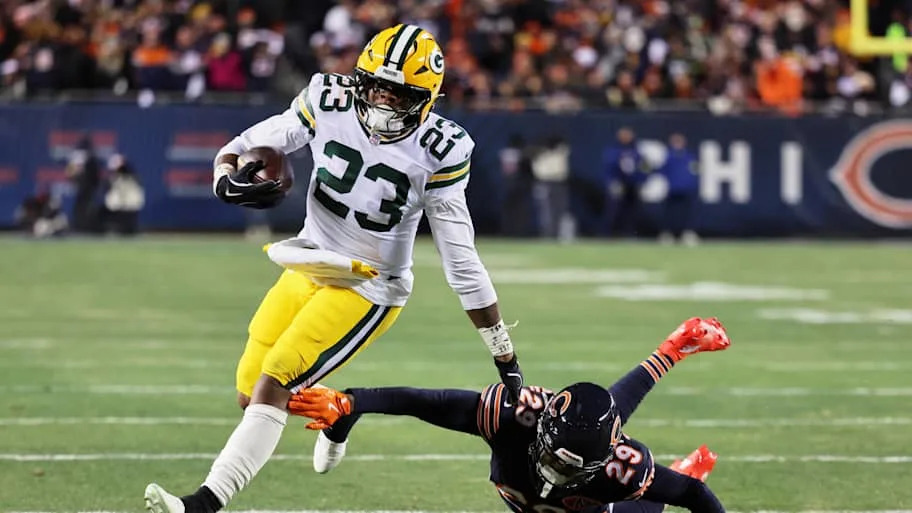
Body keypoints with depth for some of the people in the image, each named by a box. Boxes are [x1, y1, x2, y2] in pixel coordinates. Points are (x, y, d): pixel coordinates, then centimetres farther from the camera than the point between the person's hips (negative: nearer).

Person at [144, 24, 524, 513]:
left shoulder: (437, 152, -19)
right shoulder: (330, 103, -12)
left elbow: (462, 261, -14)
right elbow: (241, 148, -5)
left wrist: (505, 357, -12)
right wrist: (229, 182, -32)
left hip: (367, 288, -5)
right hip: (308, 268, 5)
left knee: (273, 386, -19)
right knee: (250, 395, 12)